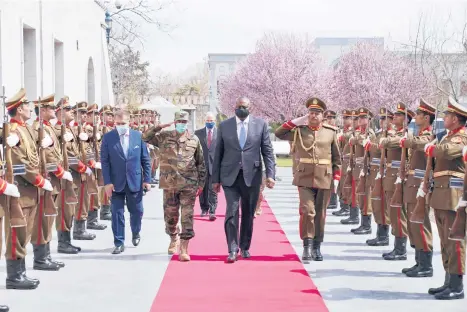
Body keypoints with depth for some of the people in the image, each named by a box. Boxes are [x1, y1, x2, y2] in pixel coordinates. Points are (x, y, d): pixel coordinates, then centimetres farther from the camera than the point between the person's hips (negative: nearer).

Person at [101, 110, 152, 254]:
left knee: (136, 211, 13)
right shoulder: (108, 137, -4)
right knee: (117, 213, 1)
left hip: (135, 181, 1)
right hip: (116, 183, -1)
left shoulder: (138, 136, -1)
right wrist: (107, 182, -11)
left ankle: (136, 234, 39)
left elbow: (145, 159, 4)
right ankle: (119, 243, 9)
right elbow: (104, 161, -4)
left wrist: (147, 179, 0)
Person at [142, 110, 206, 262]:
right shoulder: (165, 137, 5)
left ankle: (183, 250, -2)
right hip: (170, 184, 1)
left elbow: (200, 163, 9)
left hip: (189, 184, -1)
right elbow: (145, 137, -1)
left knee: (187, 216, -5)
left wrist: (201, 183, 7)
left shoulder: (194, 140, 5)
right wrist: (159, 127, -10)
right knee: (170, 215, 11)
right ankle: (173, 240, 37)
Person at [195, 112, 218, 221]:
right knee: (203, 188, 10)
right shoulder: (198, 133, 7)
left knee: (213, 189, -5)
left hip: (215, 164, -2)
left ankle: (212, 211, -6)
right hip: (202, 164, 2)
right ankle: (204, 208, 24)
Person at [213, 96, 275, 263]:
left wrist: (270, 174, -8)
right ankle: (232, 249, -7)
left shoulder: (261, 124, 3)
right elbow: (218, 153, 6)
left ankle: (245, 247, 22)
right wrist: (215, 179, 4)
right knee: (232, 211, -10)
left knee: (248, 213, 8)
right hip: (230, 176, -1)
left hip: (251, 175, 1)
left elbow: (267, 151, 2)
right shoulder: (224, 126, 4)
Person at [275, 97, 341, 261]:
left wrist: (336, 177, 2)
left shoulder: (330, 132, 5)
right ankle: (307, 246, -5)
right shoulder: (299, 130, 3)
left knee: (320, 214, 8)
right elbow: (278, 133, -6)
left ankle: (317, 247, 17)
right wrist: (296, 121, -7)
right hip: (305, 178, -1)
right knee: (307, 211, -12)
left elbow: (336, 157, 8)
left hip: (325, 179, 1)